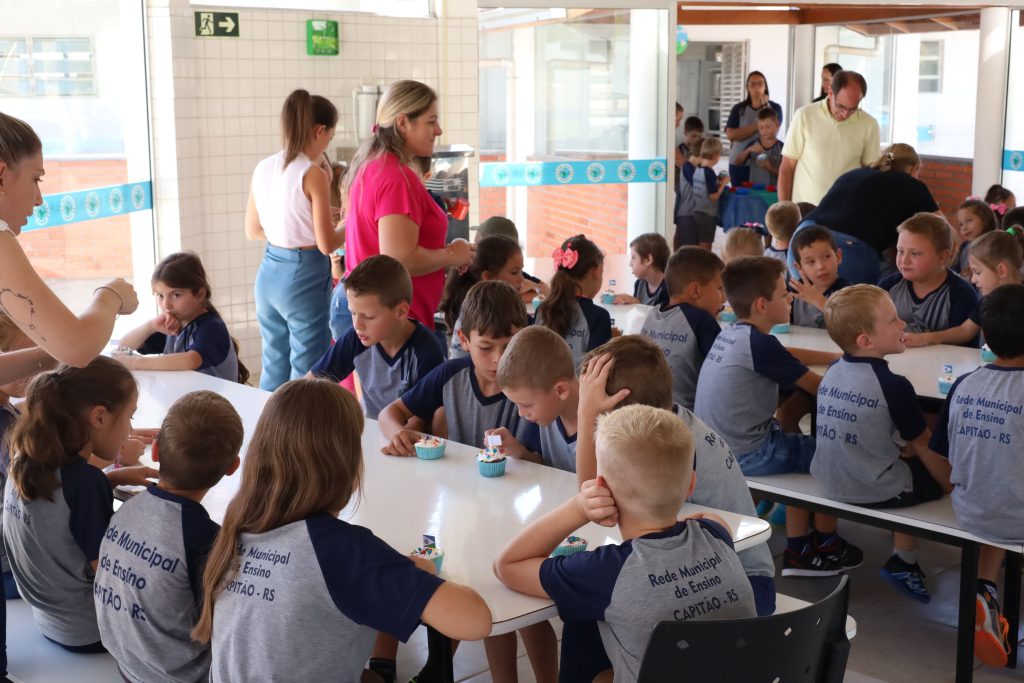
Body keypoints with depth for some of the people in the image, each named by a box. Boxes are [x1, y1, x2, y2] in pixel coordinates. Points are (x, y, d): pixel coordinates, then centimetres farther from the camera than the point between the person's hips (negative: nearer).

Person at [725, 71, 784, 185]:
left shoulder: (775, 107, 5)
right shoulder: (739, 109, 6)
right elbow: (731, 135, -7)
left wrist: (764, 106, -10)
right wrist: (757, 126, -11)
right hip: (739, 163, 1)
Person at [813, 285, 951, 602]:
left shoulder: (833, 371, 1)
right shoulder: (893, 386, -20)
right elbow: (924, 446, -8)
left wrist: (903, 447, 11)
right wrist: (953, 487, 6)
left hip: (831, 481, 7)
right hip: (874, 491, -7)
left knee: (906, 458, 27)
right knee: (950, 474, 11)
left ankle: (904, 560, 28)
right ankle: (903, 561, 17)